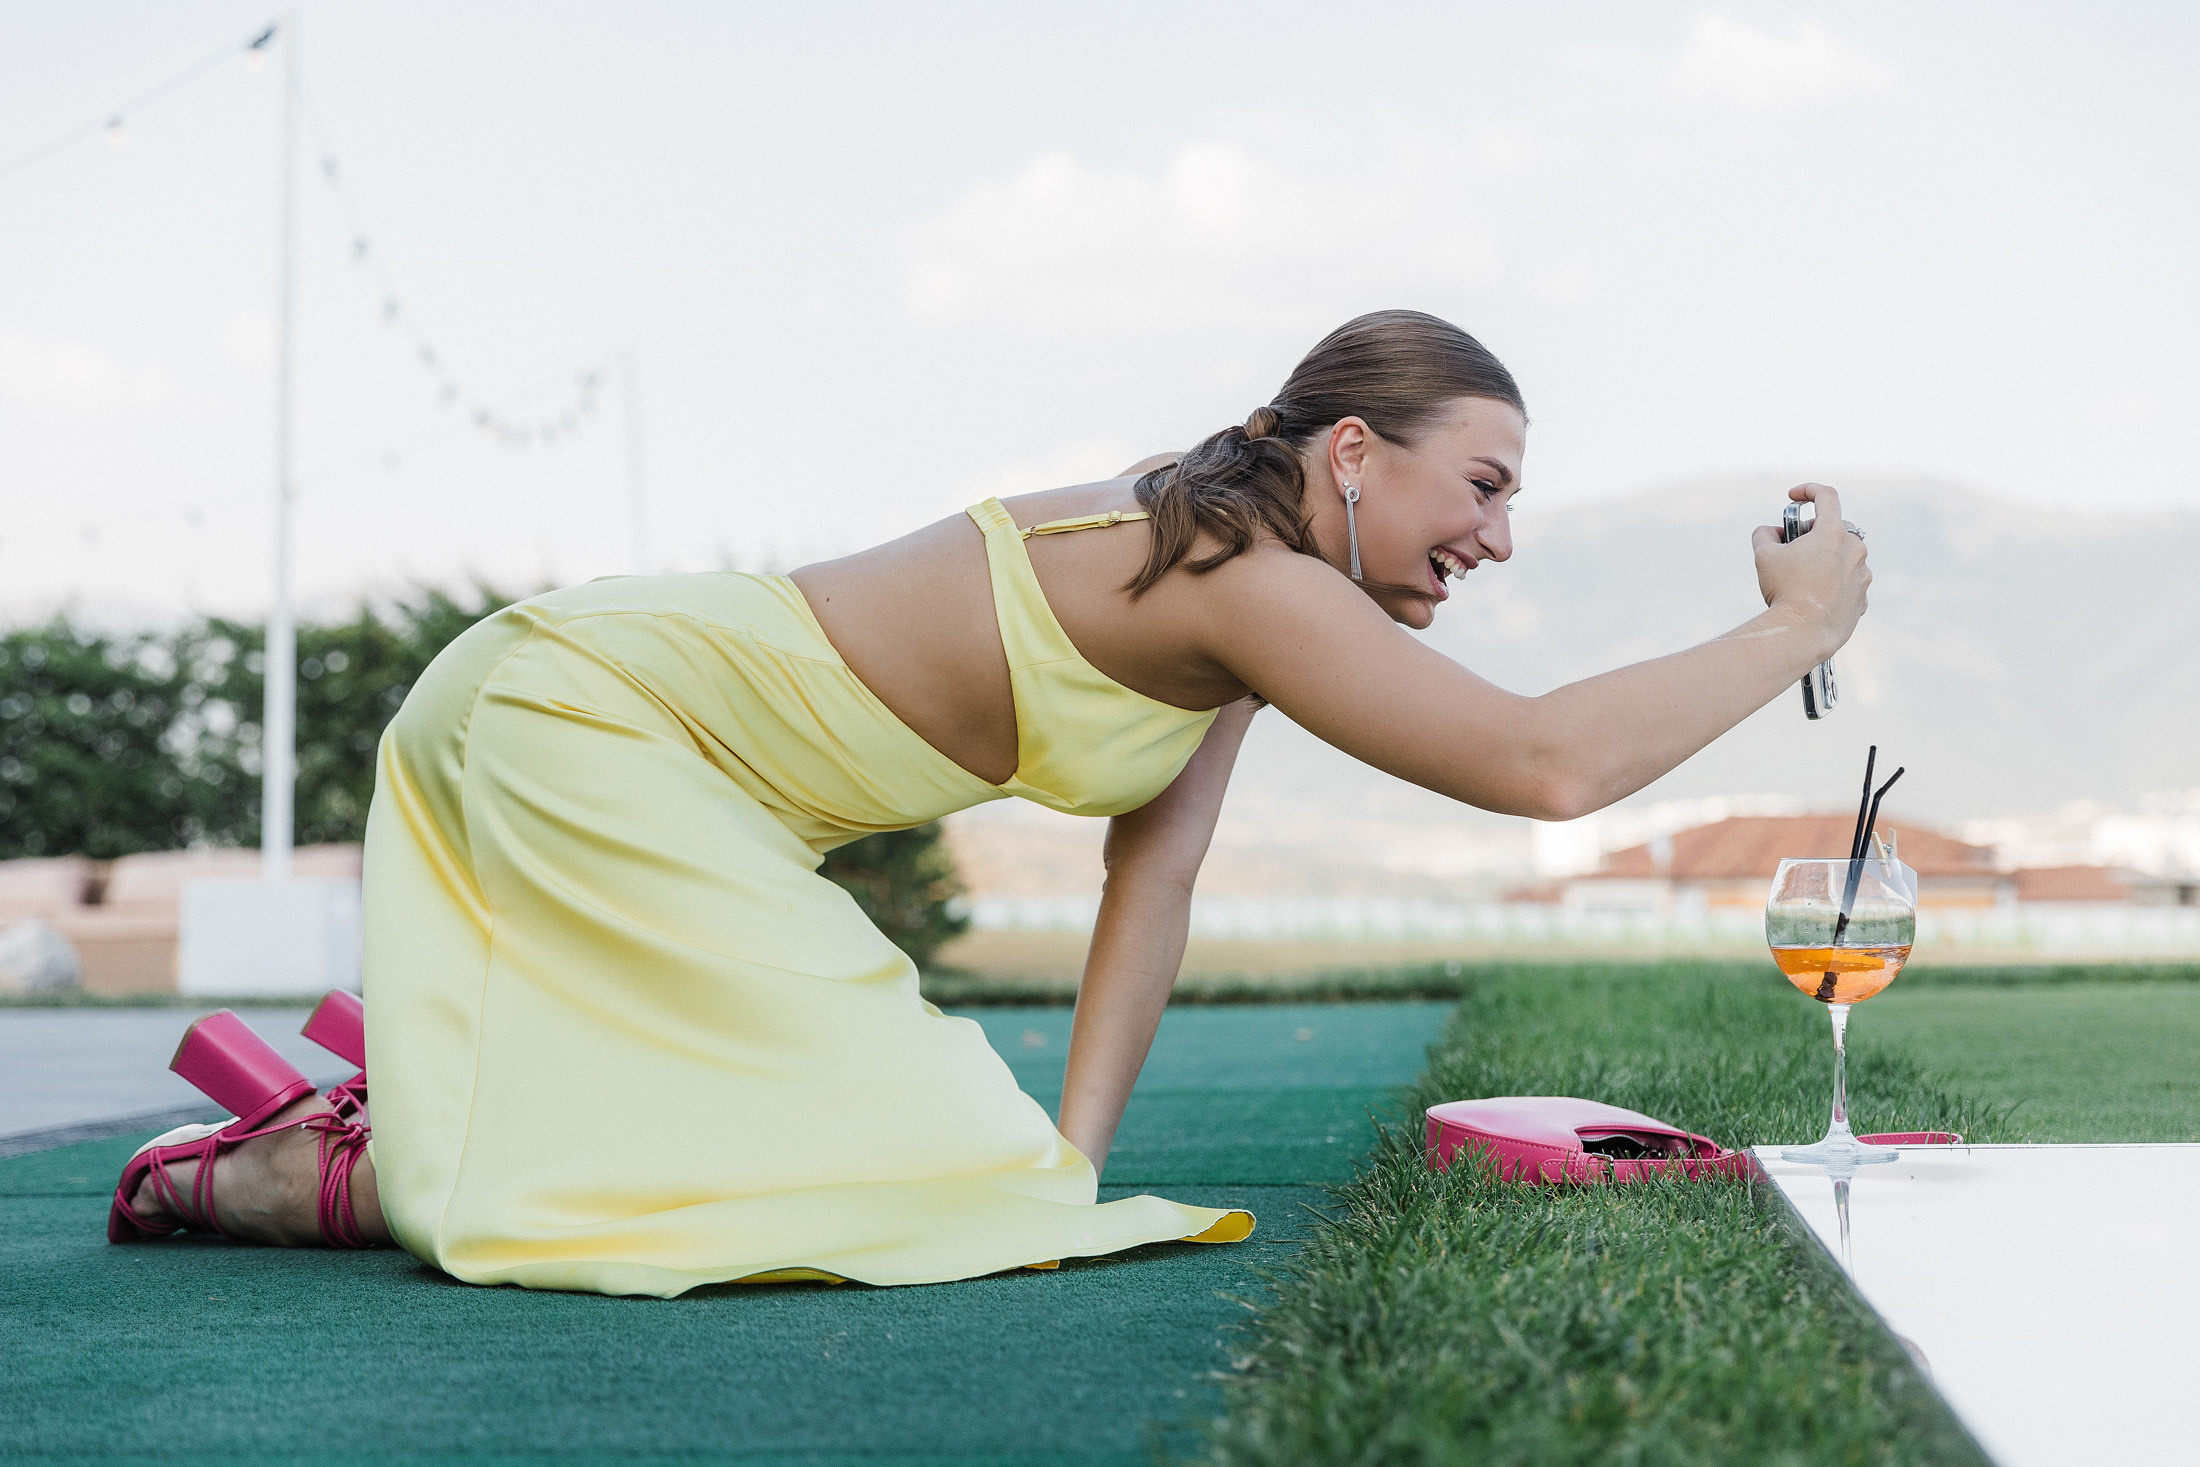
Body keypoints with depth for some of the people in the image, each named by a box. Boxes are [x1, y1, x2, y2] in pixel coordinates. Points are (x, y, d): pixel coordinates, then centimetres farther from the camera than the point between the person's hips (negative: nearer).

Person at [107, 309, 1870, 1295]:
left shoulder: (1238, 572, 6)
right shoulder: (1249, 580, -24)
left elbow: (1158, 879, 0)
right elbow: (1550, 764, -31)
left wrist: (1072, 1153, -10)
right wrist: (1796, 628, -18)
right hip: (585, 719, -10)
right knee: (921, 1165, -15)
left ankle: (375, 1085, 21)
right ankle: (315, 1176, -7)